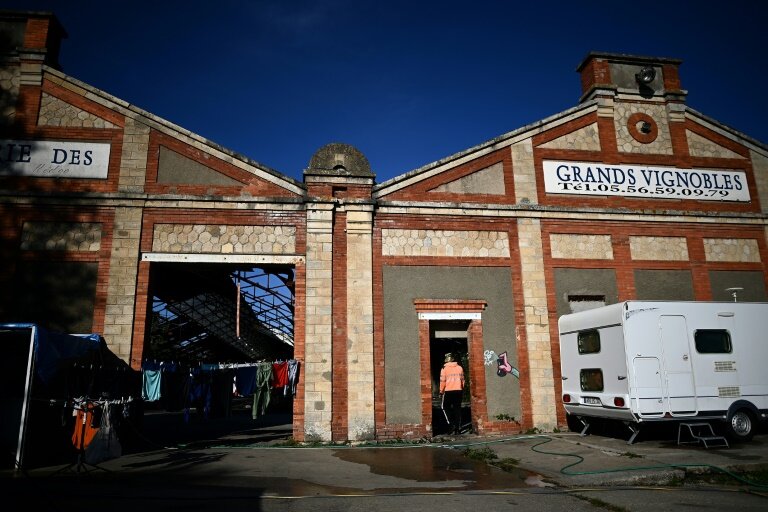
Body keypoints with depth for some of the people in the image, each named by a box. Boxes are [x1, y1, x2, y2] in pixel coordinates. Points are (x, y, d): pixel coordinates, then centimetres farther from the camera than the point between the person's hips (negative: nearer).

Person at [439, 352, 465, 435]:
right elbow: (462, 380, 11)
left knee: (446, 407, 10)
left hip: (448, 391, -3)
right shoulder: (460, 368, 5)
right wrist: (462, 389, 20)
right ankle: (458, 428, 8)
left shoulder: (444, 368, -6)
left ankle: (452, 424, -4)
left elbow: (442, 381, -7)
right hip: (458, 391, 3)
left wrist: (441, 391, 3)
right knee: (457, 408, 9)